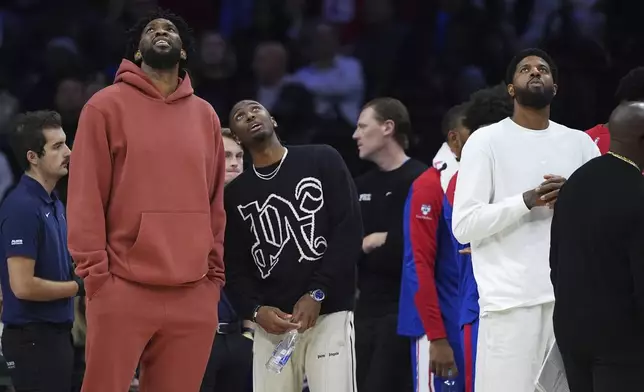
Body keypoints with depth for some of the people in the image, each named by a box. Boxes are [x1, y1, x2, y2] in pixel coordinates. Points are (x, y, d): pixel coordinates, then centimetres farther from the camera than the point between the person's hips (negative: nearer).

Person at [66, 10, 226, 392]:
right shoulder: (107, 106, 3)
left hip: (194, 295, 4)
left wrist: (215, 274, 10)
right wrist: (96, 270, -8)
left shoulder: (206, 115, 16)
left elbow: (215, 201, 17)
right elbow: (86, 195, -1)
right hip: (124, 289, -4)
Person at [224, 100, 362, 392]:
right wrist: (255, 310, -9)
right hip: (271, 323, 3)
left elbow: (349, 231, -2)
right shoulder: (235, 195, 15)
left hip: (328, 314, -3)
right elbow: (234, 268, 12)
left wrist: (317, 294, -11)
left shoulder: (323, 162, 6)